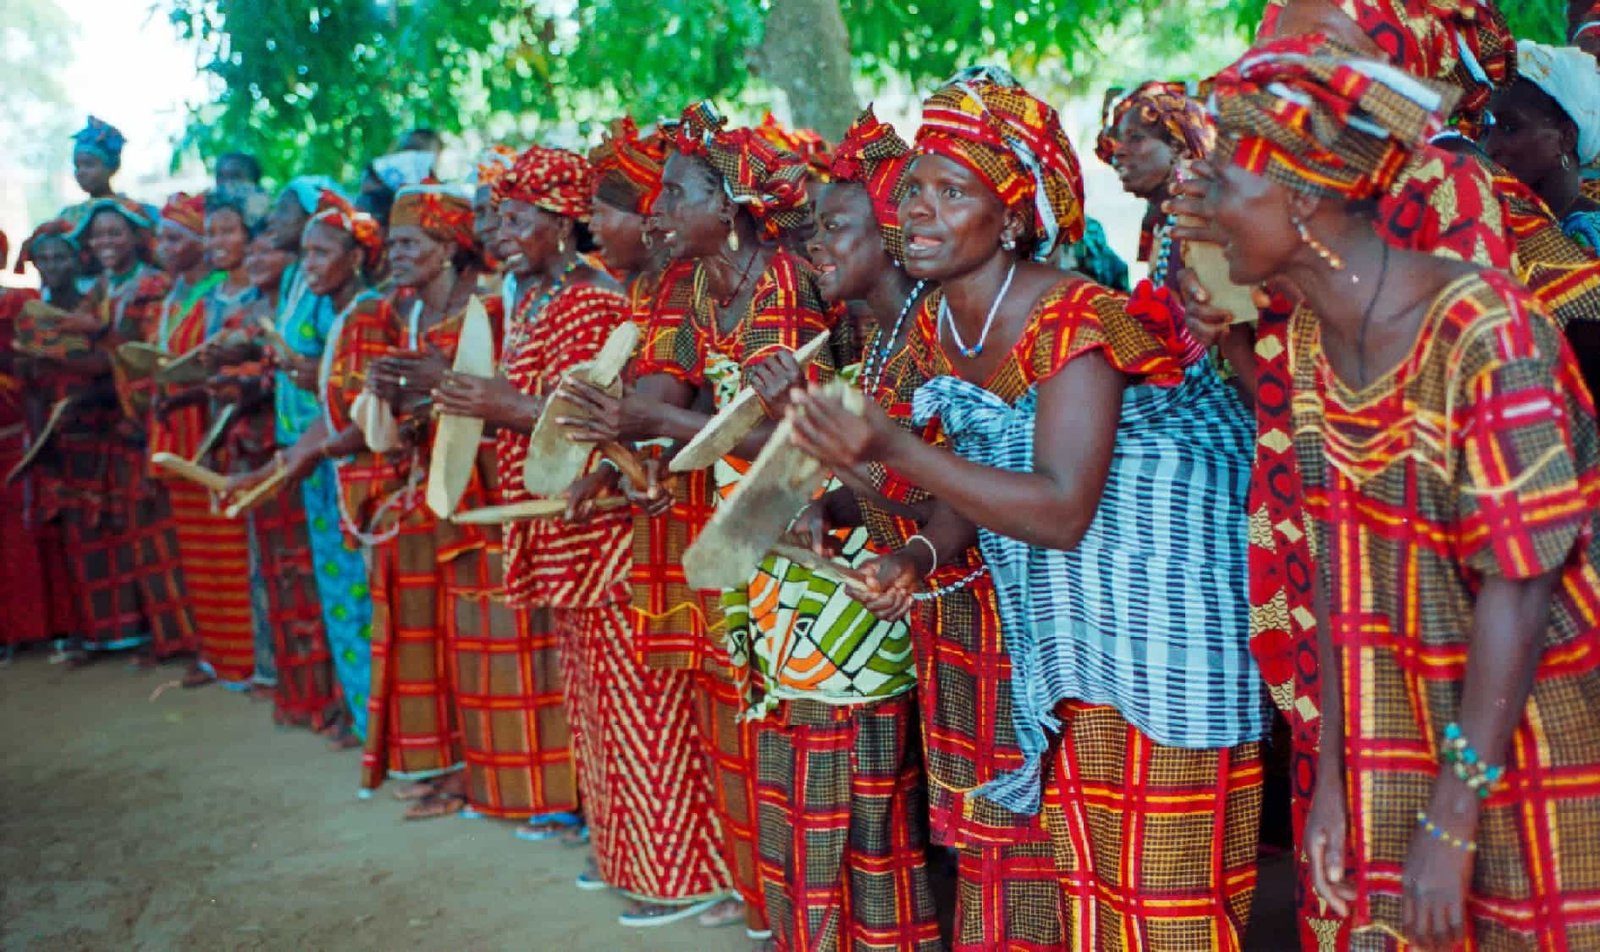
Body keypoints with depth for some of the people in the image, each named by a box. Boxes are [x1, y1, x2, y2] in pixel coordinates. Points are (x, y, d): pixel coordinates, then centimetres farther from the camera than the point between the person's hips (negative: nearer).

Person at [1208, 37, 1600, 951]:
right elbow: (1341, 555, 1)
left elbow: (1517, 590, -22)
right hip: (1405, 719, 6)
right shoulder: (1314, 336, -1)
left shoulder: (1482, 333, -23)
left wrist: (1450, 825, -19)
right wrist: (1332, 775, 1)